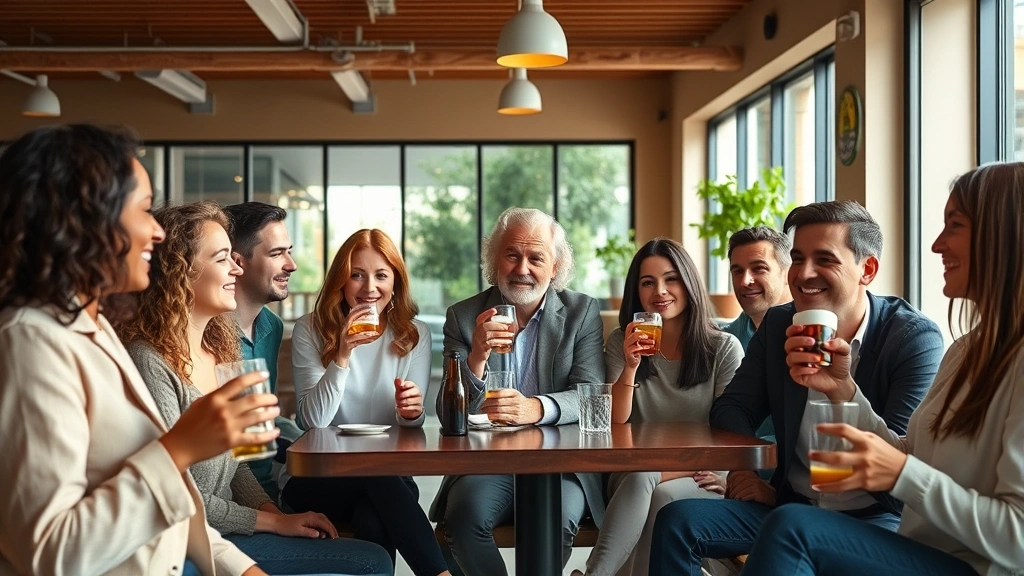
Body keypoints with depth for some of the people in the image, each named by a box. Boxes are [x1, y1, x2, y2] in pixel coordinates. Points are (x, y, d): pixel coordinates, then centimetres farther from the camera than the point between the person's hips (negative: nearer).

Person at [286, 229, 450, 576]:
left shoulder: (415, 335, 4)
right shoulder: (309, 331, -1)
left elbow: (409, 430, 5)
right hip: (319, 478, -1)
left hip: (388, 477, 1)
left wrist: (411, 414, -20)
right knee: (378, 478, -34)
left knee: (373, 519, -34)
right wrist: (342, 355, -24)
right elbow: (314, 421, -12)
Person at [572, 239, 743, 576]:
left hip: (700, 480, -1)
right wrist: (630, 366, -20)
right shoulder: (622, 343, 4)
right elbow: (615, 424, -4)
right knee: (640, 479, -34)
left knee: (661, 495, -34)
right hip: (633, 479, 1)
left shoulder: (724, 349, -1)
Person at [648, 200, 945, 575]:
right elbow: (732, 407, 9)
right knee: (677, 520, -16)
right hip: (789, 504, 5)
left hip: (875, 516, -4)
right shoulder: (777, 324, 4)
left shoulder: (915, 338, -11)